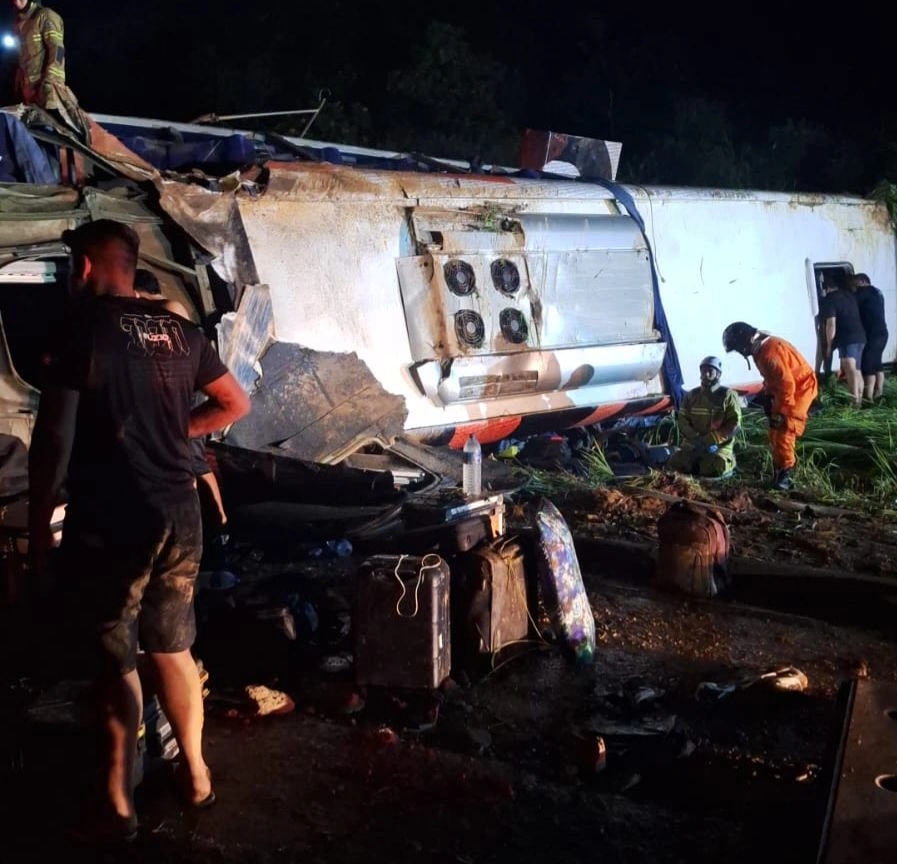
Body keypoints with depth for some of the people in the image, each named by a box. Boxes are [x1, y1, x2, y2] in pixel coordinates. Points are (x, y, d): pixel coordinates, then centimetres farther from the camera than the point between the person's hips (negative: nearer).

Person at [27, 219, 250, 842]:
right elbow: (236, 403, 18)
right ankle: (196, 774, 29)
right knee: (173, 649, 18)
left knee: (116, 660, 5)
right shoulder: (180, 332, 7)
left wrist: (38, 532, -4)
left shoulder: (83, 330, -10)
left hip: (109, 523, -5)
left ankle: (118, 804, 15)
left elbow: (53, 441, -11)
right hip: (179, 514, 5)